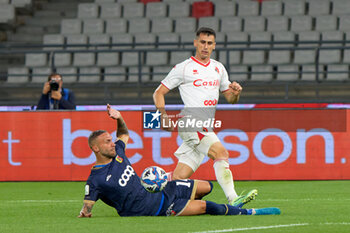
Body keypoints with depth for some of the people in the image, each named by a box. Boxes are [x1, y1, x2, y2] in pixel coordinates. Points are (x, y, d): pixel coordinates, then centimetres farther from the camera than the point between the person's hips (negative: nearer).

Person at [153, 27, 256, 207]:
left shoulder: (218, 68, 18)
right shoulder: (183, 68, 1)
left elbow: (230, 99, 24)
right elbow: (159, 93, 3)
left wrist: (235, 93, -1)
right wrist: (164, 116, -13)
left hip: (206, 128, 7)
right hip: (190, 123, -7)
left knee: (180, 176, 1)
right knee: (221, 153, -26)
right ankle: (232, 200, -32)